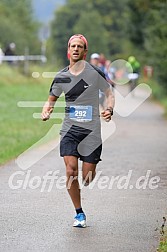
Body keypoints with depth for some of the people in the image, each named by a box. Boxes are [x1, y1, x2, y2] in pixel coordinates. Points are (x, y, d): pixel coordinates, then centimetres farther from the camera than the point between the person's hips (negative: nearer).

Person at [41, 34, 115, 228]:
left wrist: (109, 110, -12)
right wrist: (46, 111, -4)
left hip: (91, 131, -1)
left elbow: (109, 93, 7)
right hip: (69, 130, 2)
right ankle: (79, 213, 2)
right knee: (70, 172, -15)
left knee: (87, 179, -1)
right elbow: (51, 99, 17)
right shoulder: (61, 77, 3)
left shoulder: (95, 73, -5)